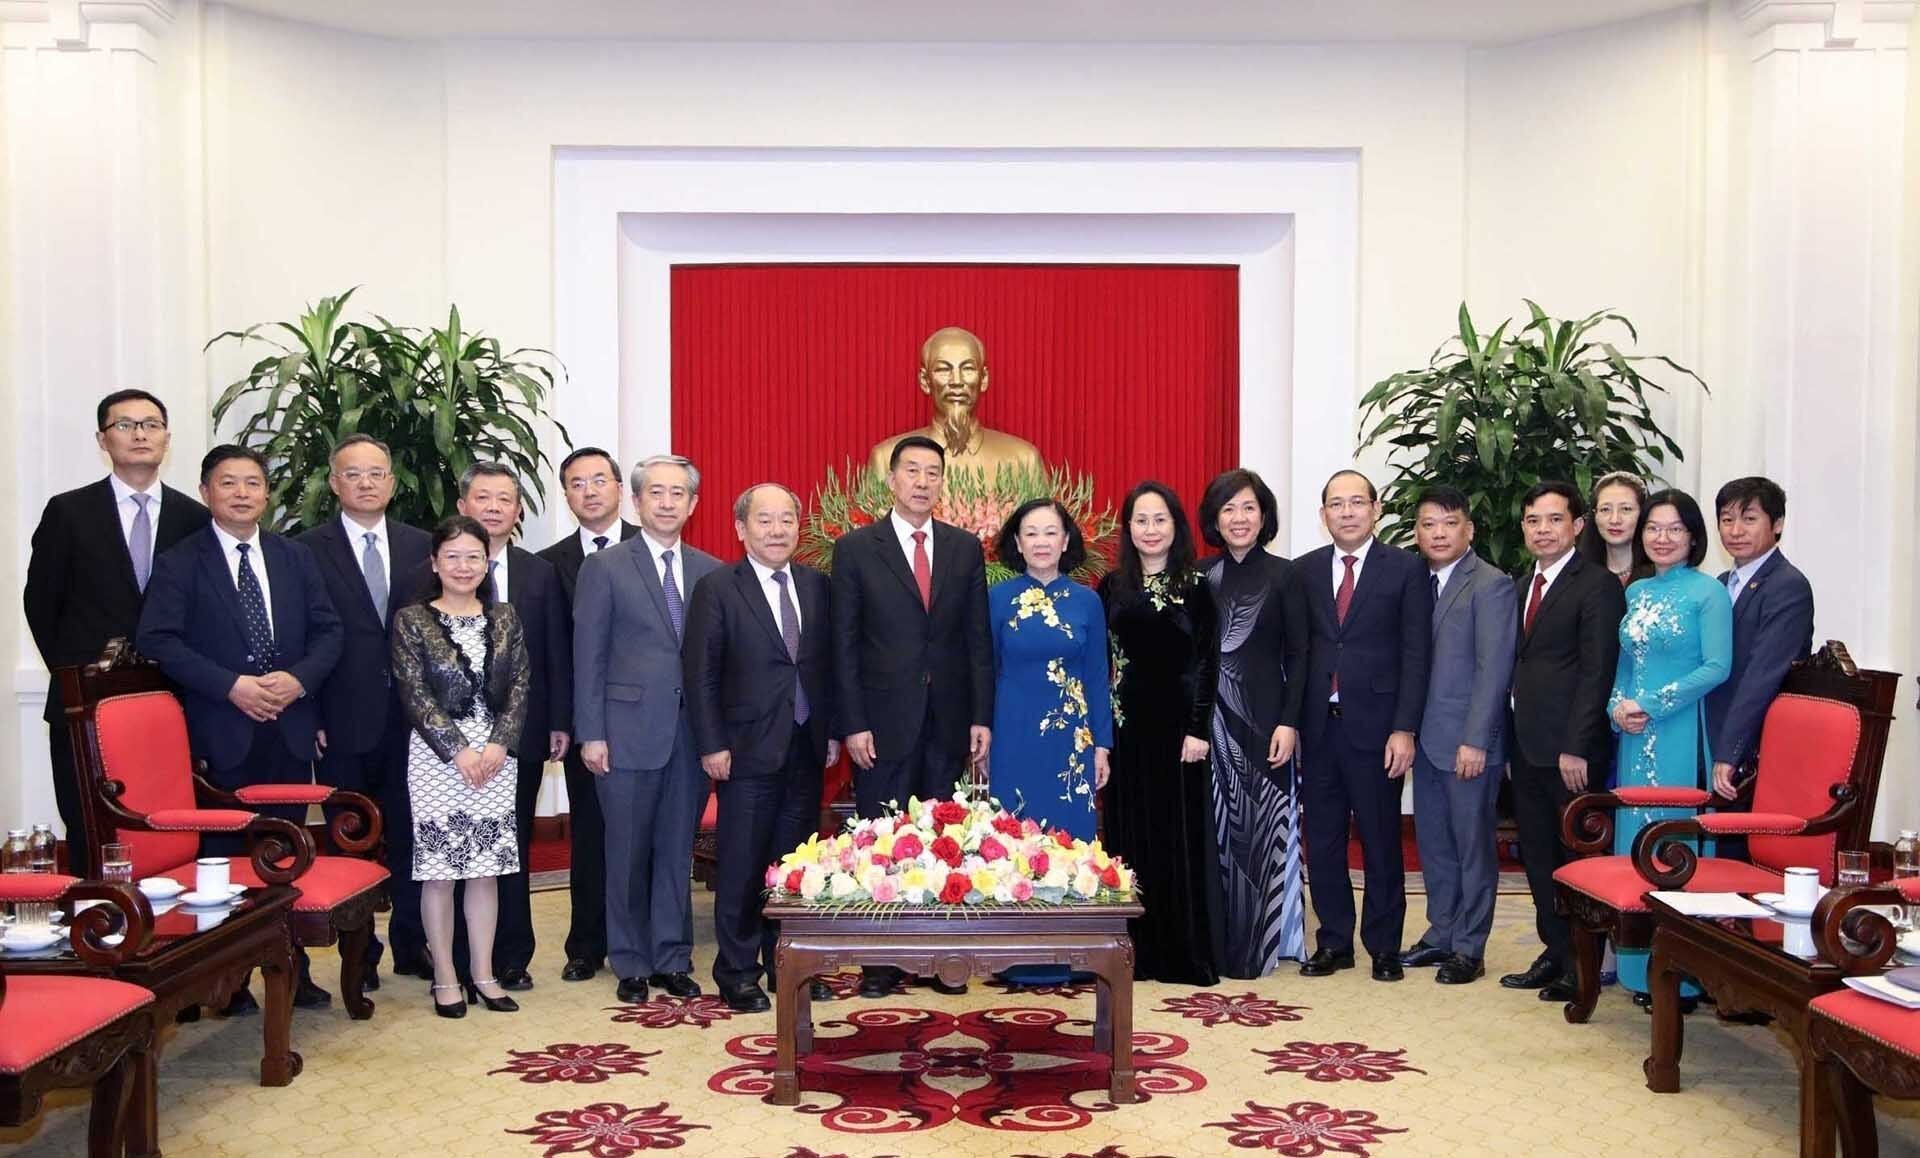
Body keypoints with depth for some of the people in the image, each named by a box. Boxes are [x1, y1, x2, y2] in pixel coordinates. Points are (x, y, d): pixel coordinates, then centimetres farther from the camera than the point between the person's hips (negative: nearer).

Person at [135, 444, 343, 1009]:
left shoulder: (295, 556, 12)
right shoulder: (179, 562, 0)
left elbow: (327, 630, 8)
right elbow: (157, 639, -10)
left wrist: (299, 678, -11)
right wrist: (232, 686, -18)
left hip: (290, 729, 3)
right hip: (221, 732, -3)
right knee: (224, 855, 3)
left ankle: (292, 970, 17)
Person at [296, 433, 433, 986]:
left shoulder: (421, 547, 8)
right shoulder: (309, 549, 0)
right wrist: (308, 716, -8)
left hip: (412, 720, 2)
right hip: (345, 723, -2)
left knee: (411, 836, 9)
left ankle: (412, 946, 22)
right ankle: (358, 955, 18)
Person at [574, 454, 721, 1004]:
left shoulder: (711, 572, 8)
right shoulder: (604, 567, -1)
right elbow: (588, 657, -3)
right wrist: (591, 733, -8)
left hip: (692, 733, 3)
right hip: (629, 730, -3)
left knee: (677, 851, 10)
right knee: (628, 853, 6)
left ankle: (672, 958, 21)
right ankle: (630, 964, 19)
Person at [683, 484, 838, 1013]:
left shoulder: (816, 586, 8)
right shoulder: (718, 589, -5)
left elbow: (828, 664, 12)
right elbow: (700, 673, -7)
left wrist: (832, 730, 7)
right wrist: (712, 745, -11)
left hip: (807, 749, 4)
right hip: (749, 750, -4)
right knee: (741, 867, 3)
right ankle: (737, 974, 14)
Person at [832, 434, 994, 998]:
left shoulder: (966, 548, 8)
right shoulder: (855, 548, 0)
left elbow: (978, 640, 7)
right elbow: (844, 645, -3)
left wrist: (982, 718, 1)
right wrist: (853, 724, -8)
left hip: (948, 721, 2)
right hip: (883, 720, -2)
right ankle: (881, 960, 15)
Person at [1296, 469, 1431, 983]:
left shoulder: (1406, 569, -1)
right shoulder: (1305, 570, 8)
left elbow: (1415, 654, -5)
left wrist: (1404, 729, -11)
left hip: (1375, 726, -3)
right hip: (1318, 725, 3)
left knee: (1381, 840, 6)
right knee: (1322, 839, 9)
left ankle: (1384, 946, 18)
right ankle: (1334, 941, 21)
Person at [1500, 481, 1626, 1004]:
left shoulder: (1597, 585, -9)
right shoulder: (1521, 586, 15)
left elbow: (1597, 672, -14)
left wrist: (1576, 747, -18)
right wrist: (1510, 742, 10)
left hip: (1570, 750, -8)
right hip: (1526, 747, 8)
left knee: (1577, 857, 2)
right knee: (1539, 857, 13)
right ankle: (1556, 954, 23)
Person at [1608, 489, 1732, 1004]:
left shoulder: (1708, 592, -5)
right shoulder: (1635, 593, 13)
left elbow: (1717, 667, -12)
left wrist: (1651, 705, -15)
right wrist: (1617, 705, -2)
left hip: (1681, 737, -6)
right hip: (1634, 737, 6)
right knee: (1635, 839, 8)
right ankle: (1640, 969, 16)